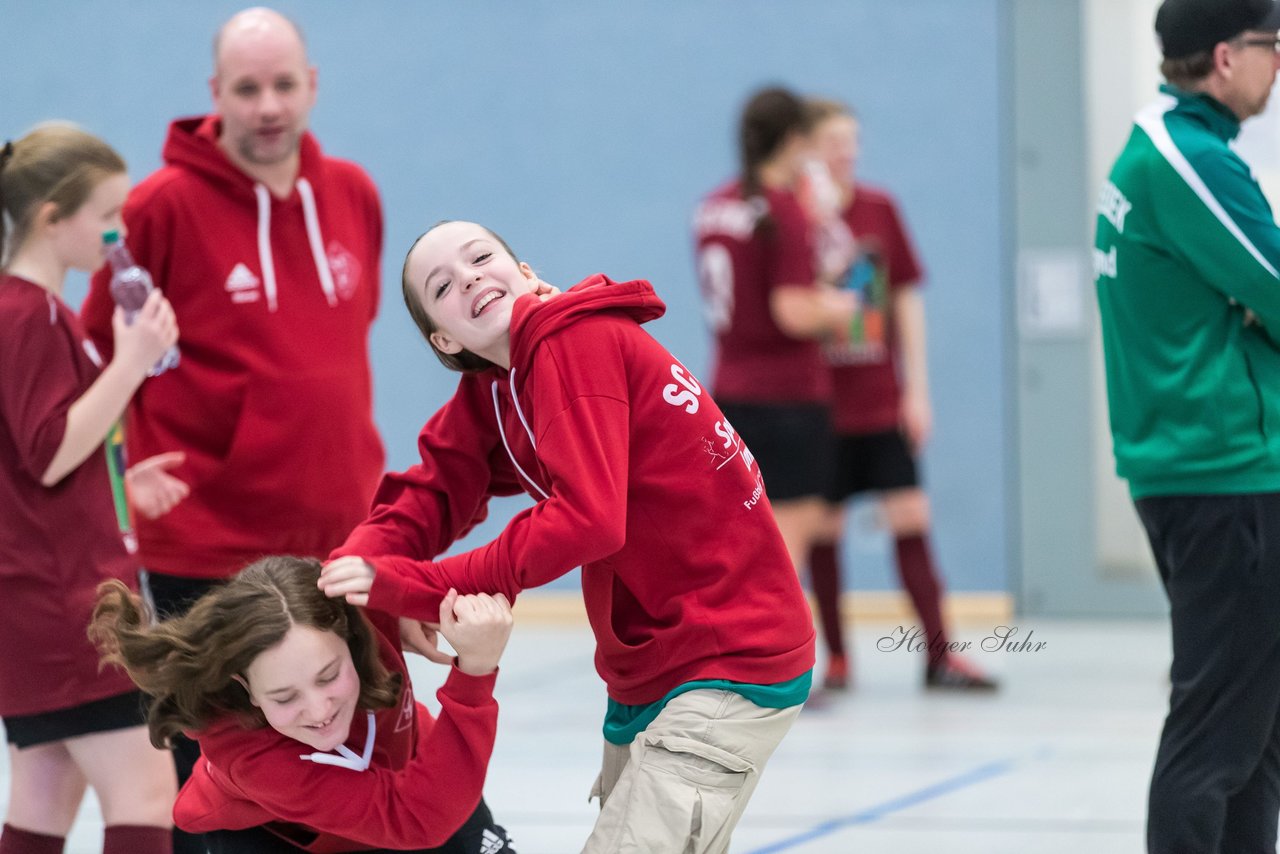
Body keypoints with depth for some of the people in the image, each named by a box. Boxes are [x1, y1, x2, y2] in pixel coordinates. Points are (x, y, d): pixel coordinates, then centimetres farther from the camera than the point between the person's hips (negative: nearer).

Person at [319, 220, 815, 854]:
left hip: (729, 666, -9)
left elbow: (587, 519, -26)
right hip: (645, 679, 10)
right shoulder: (489, 395, 10)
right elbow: (433, 493, -2)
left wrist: (412, 587, -24)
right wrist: (358, 566, -24)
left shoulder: (576, 339, -16)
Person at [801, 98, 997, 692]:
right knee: (824, 530, 4)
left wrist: (917, 387, 6)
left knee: (911, 520, 0)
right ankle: (836, 659, 15)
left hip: (883, 403, 3)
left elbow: (907, 299, 9)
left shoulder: (880, 209, 4)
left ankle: (939, 655, 4)